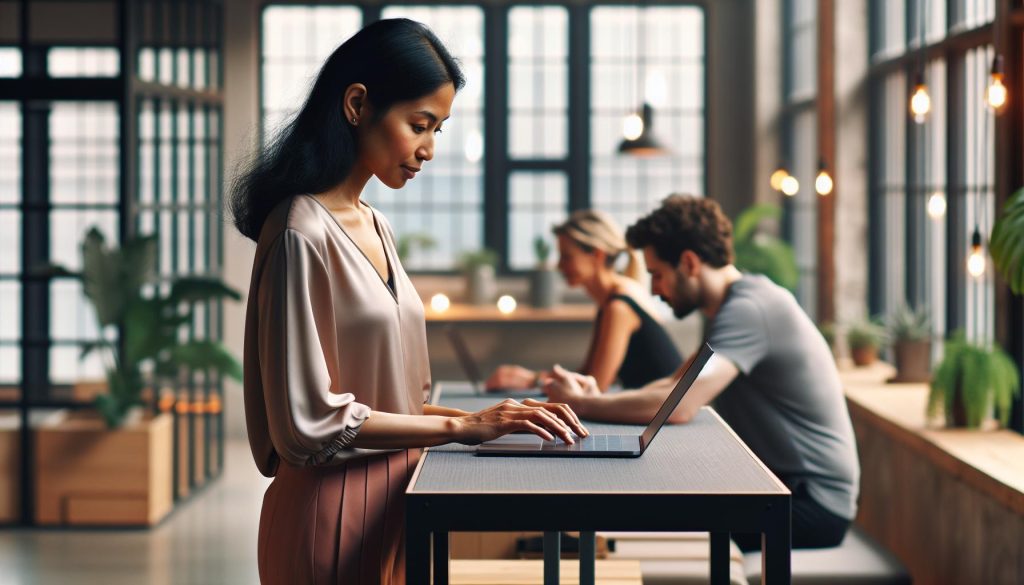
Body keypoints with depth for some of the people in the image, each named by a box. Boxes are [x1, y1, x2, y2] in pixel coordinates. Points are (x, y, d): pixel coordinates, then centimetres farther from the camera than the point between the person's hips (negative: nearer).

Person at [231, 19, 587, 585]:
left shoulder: (374, 227, 11)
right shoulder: (303, 235, -16)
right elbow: (313, 420, -19)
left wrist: (488, 418, 0)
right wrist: (461, 426, -16)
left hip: (390, 505, 8)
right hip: (332, 513, -8)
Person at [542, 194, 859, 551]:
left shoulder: (750, 308, -20)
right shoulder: (736, 305, 14)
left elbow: (679, 407, -30)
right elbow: (677, 387, 12)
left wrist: (582, 405, -18)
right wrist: (596, 396, -5)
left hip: (813, 502, -9)